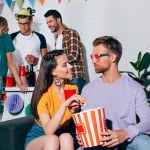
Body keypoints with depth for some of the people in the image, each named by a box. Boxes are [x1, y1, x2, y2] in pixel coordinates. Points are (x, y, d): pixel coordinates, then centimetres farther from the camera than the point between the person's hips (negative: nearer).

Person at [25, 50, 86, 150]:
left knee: (66, 137, -32)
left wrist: (75, 112, -17)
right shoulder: (42, 94, -16)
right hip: (39, 137, -3)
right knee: (52, 139, -36)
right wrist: (64, 105, -37)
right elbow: (48, 131, -27)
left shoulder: (73, 89, -3)